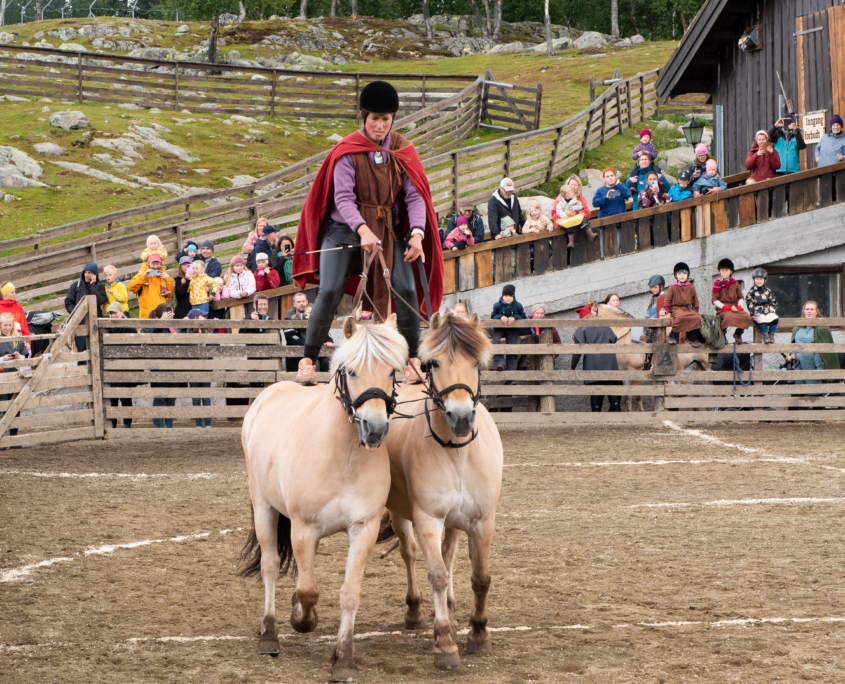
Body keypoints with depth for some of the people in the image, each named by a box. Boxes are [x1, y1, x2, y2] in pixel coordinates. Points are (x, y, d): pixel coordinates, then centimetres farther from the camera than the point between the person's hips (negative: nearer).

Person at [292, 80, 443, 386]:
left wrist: (417, 234, -22)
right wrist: (363, 229, -34)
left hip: (389, 230, 2)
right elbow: (343, 198, -17)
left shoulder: (402, 149, 0)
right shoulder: (348, 150, -9)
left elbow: (415, 195, -5)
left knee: (406, 290, -14)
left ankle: (413, 360, 0)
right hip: (346, 228, -2)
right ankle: (308, 360, -3)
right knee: (329, 292, -15)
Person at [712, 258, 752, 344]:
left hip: (735, 307, 4)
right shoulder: (718, 284, 8)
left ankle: (738, 333, -1)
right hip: (723, 309, -4)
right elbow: (714, 300, 1)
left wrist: (739, 306, -6)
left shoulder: (735, 284, 17)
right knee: (729, 316, -40)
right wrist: (724, 307, -14)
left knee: (746, 317, -27)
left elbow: (740, 297, 16)